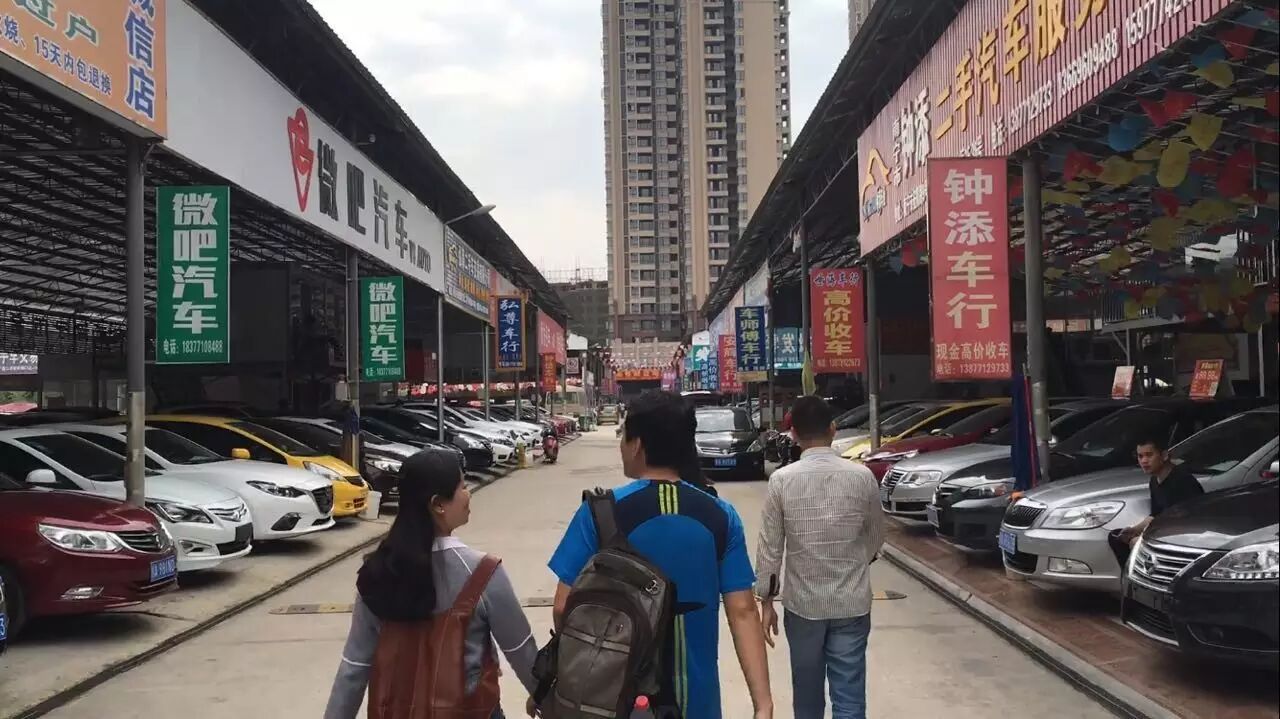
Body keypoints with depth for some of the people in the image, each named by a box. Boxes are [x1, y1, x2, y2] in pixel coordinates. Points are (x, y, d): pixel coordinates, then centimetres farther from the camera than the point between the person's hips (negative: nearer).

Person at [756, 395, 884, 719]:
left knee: (807, 691, 17)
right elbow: (876, 537, 8)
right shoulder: (861, 476, -6)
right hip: (852, 602, 0)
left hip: (802, 602, 0)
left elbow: (770, 546, -6)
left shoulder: (782, 480, -9)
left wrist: (767, 600, 5)